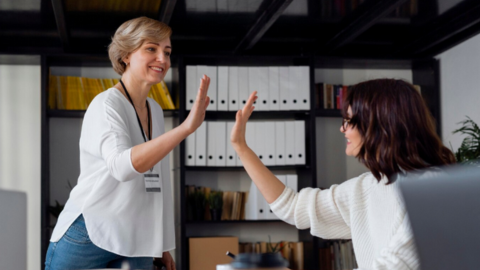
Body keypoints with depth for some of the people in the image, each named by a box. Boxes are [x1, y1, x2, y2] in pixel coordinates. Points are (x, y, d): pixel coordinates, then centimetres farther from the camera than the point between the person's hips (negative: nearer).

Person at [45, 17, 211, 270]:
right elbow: (122, 166, -32)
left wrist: (162, 245, 17)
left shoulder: (155, 111, 10)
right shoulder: (107, 104, -13)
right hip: (88, 237, -6)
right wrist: (186, 127, -40)